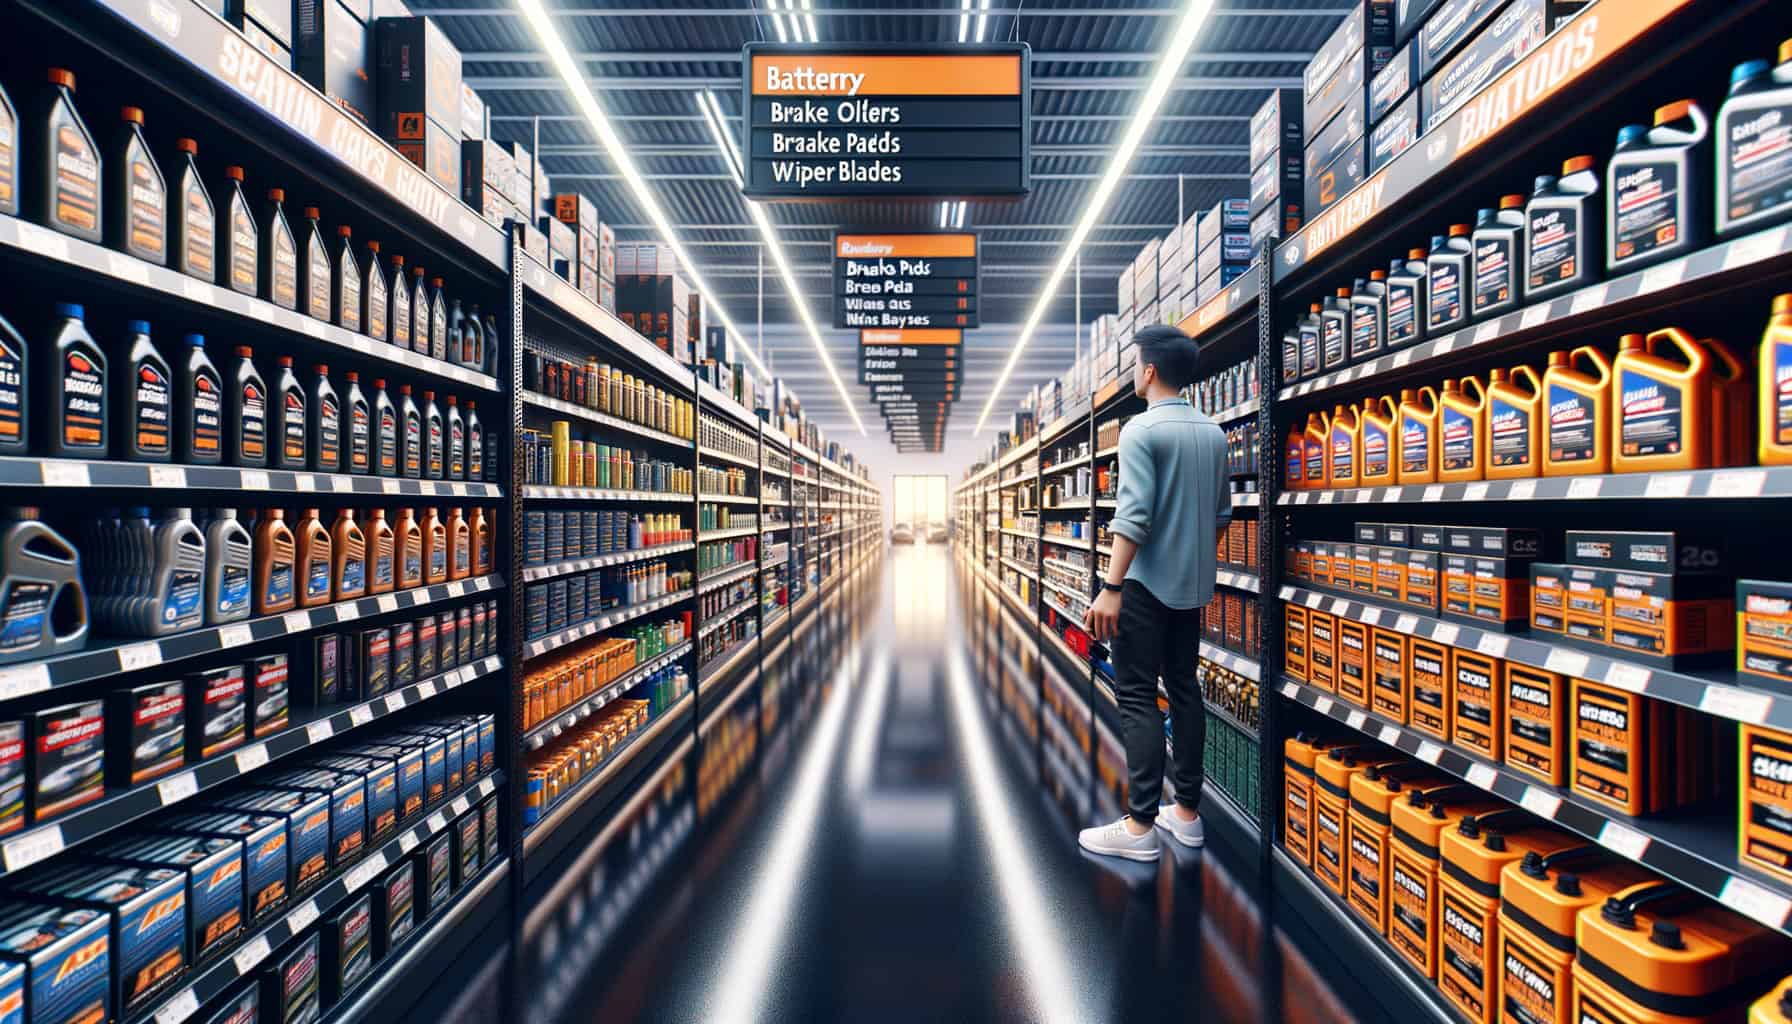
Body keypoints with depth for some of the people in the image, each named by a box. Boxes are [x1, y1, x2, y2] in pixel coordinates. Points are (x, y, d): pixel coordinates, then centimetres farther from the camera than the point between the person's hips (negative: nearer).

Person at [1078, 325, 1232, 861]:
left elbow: (1134, 514, -21)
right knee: (1184, 689, 13)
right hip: (1193, 583, 8)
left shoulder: (1141, 429, -13)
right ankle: (1187, 812, 21)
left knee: (1137, 697, -3)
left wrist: (1111, 586, -21)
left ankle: (1139, 827, 0)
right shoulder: (1213, 433, 9)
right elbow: (1223, 512, 15)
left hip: (1147, 583, -7)